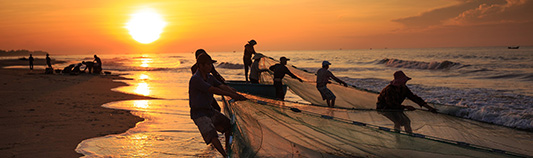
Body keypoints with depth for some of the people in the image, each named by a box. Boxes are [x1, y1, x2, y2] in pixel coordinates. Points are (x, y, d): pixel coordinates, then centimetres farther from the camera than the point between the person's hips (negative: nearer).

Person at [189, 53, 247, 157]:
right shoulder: (195, 79, -21)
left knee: (229, 125, 8)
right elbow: (213, 90, -27)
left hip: (210, 110, 9)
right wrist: (231, 95, -26)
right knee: (212, 134, -25)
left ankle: (228, 149, 22)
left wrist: (237, 95, -16)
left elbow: (223, 87, -2)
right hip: (198, 114, -9)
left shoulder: (210, 77, 7)